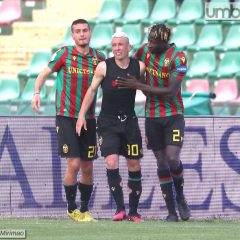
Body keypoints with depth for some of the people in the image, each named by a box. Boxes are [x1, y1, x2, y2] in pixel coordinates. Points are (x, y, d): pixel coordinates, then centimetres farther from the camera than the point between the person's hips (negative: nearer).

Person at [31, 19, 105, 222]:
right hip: (66, 117, -3)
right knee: (74, 164, -11)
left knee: (87, 168, 6)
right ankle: (72, 209, 5)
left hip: (88, 119, 3)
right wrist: (36, 93, -9)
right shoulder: (64, 54, -3)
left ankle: (85, 210, 21)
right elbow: (44, 74, 6)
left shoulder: (99, 58, 4)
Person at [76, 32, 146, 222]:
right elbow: (92, 90, 1)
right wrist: (82, 115, 0)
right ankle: (120, 208, -13)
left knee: (134, 166, 3)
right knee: (111, 163, -18)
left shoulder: (139, 67, -4)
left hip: (129, 121, 2)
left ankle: (133, 212, 14)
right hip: (108, 122, -2)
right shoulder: (104, 67, -8)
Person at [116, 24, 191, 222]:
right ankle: (171, 211, 9)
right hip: (152, 116, 4)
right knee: (161, 162, 4)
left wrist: (138, 86, -21)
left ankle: (180, 196, 11)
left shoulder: (178, 58, -17)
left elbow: (170, 92, -21)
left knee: (172, 159, -17)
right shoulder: (145, 50, -1)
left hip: (173, 115, -4)